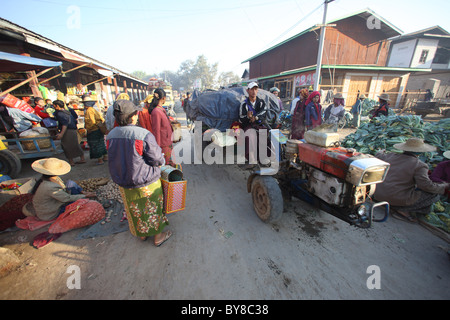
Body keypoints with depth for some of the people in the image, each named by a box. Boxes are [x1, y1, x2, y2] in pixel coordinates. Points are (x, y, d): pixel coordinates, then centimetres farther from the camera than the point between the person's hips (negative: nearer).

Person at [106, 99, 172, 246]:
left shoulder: (111, 135, -6)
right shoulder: (144, 135, -25)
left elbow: (115, 159, 5)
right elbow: (158, 160, -21)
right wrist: (162, 160, 2)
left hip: (124, 184, 6)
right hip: (146, 183, -5)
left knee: (135, 211, 24)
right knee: (153, 209, 16)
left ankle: (142, 234, 47)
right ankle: (158, 236, 36)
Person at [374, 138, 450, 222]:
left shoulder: (391, 156, 5)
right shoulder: (419, 165, -9)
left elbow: (379, 156, 26)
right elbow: (426, 185, -13)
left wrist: (381, 152, 48)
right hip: (400, 199, -6)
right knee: (433, 194, 12)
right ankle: (402, 209, -2)